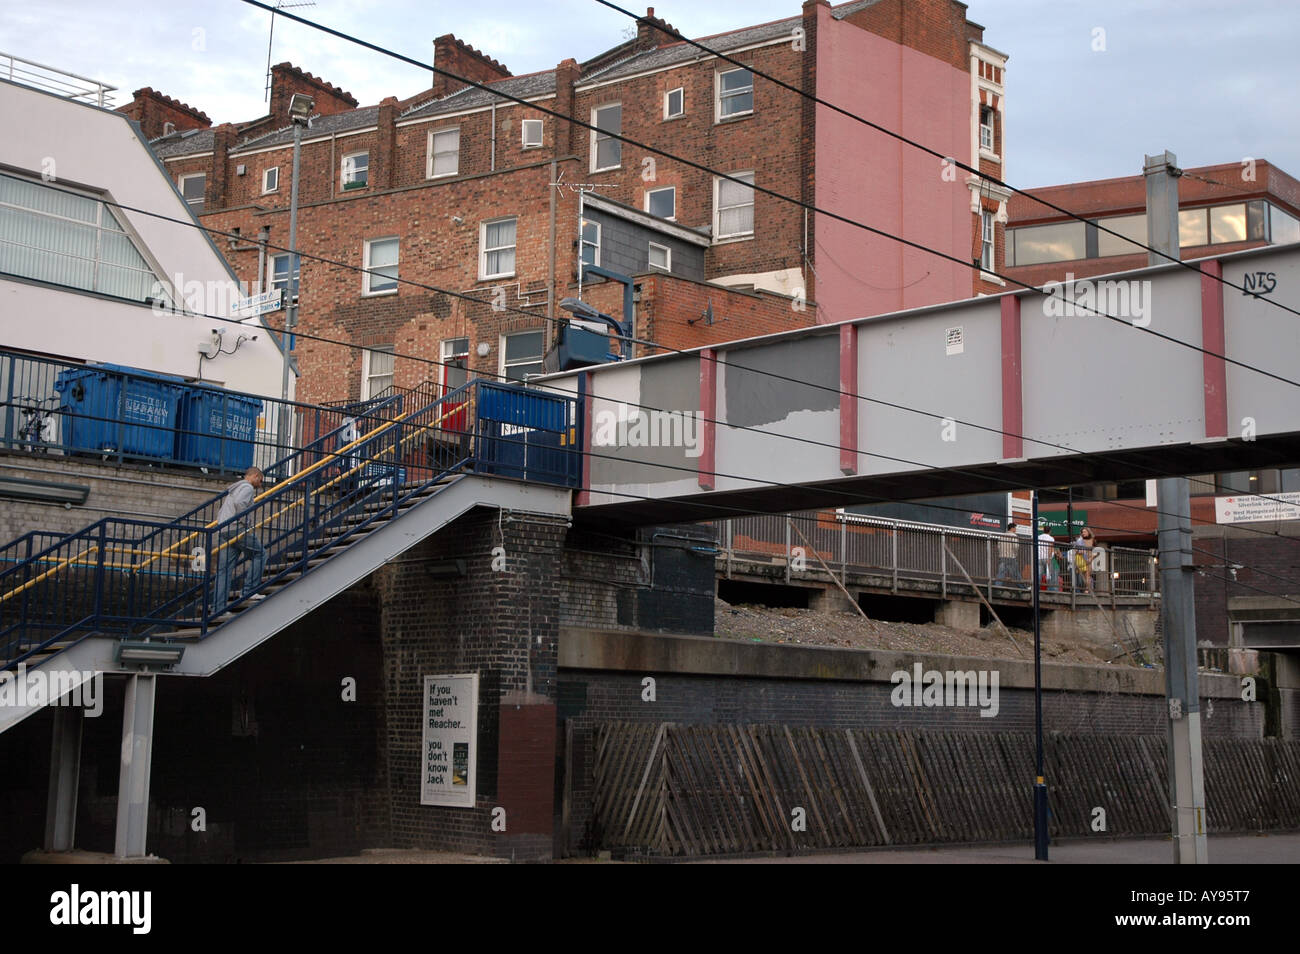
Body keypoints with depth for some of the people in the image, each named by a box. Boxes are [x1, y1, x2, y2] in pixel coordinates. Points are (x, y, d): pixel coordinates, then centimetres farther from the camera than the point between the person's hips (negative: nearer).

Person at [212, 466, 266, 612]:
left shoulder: (233, 489, 31)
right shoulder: (247, 487, 0)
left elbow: (220, 512, 30)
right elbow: (240, 503, -20)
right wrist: (245, 524, -14)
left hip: (222, 531, 9)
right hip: (236, 529, -9)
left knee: (224, 570, 3)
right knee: (259, 554, 3)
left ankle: (217, 608, -3)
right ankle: (249, 591, -6)